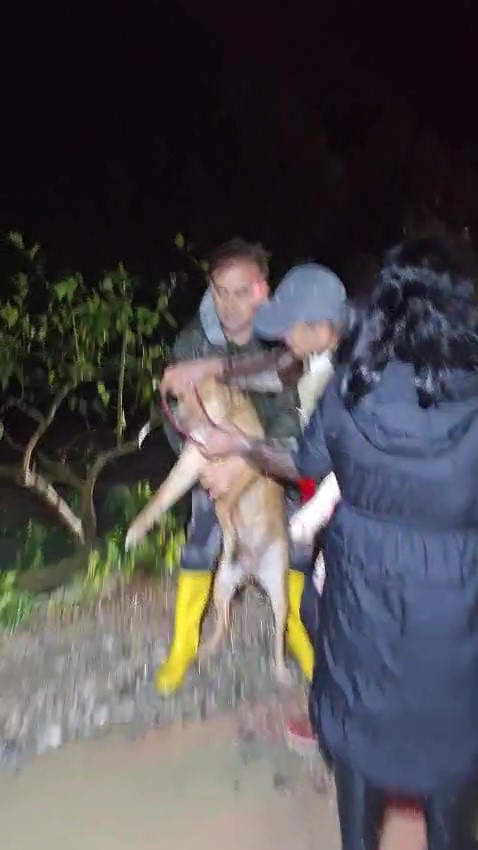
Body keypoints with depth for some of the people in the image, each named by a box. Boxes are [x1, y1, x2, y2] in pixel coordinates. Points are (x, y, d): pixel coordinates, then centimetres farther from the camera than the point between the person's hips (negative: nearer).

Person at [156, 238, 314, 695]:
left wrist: (242, 462, -36)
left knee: (296, 549, 8)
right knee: (199, 551, 6)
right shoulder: (193, 340, -20)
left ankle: (297, 631, 35)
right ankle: (183, 645, 28)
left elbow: (294, 416, -26)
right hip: (215, 459, 1)